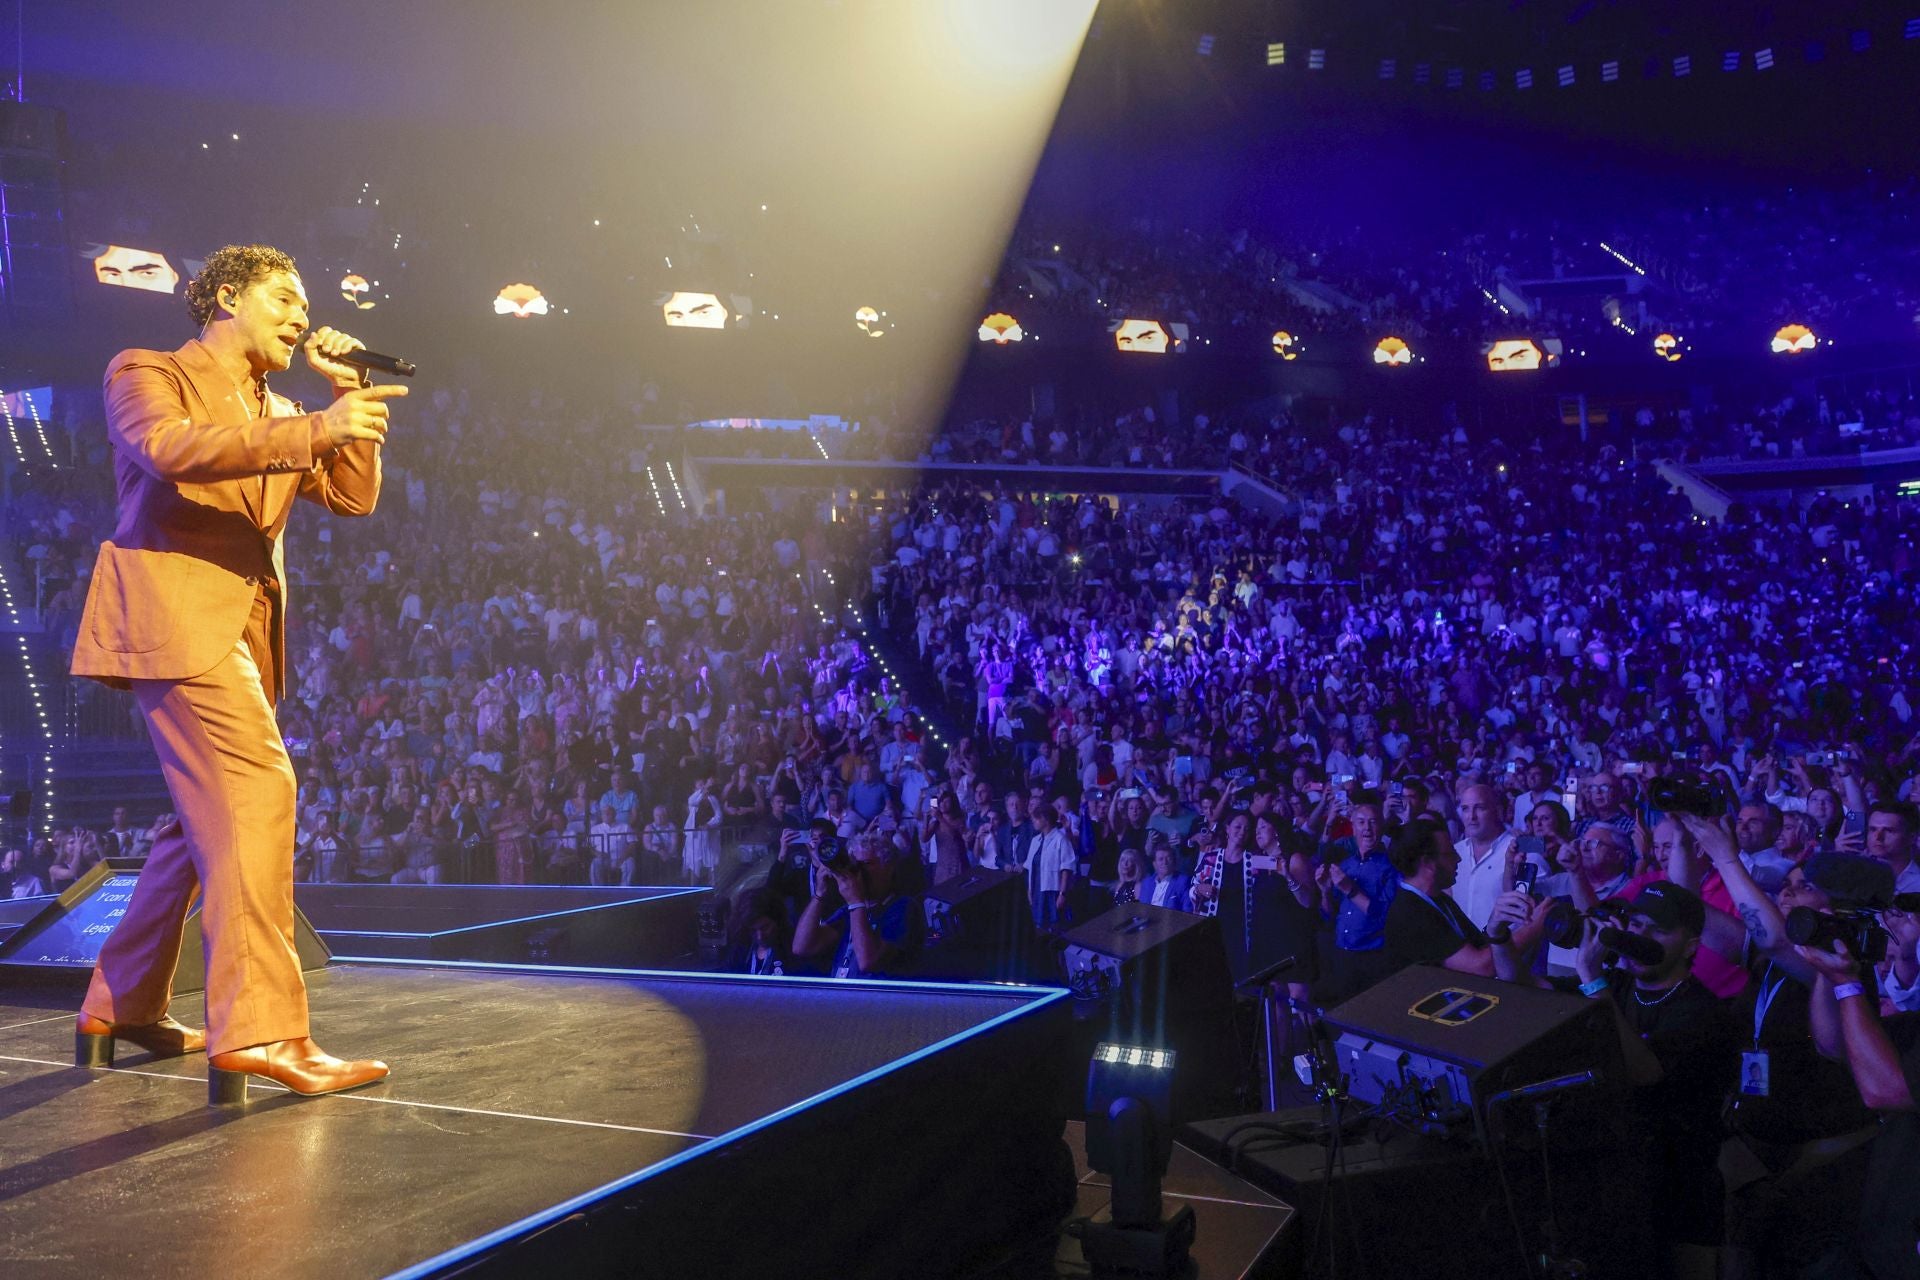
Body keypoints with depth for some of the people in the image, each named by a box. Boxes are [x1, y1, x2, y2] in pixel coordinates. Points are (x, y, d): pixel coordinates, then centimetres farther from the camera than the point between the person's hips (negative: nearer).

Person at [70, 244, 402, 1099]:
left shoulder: (279, 415, 26)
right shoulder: (146, 373, 4)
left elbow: (353, 497, 15)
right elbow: (172, 448, -19)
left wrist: (347, 398, 6)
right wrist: (315, 429, -28)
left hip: (240, 632, 9)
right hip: (174, 612, -9)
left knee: (212, 819, 12)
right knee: (257, 791, -22)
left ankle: (121, 1009, 25)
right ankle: (260, 1029, -27)